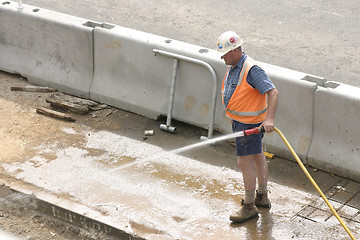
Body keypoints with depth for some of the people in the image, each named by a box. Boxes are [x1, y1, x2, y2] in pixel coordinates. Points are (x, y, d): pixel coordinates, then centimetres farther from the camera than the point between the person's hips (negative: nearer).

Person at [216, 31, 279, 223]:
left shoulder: (252, 69, -25)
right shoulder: (233, 67, 6)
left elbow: (273, 92, -30)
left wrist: (269, 119, -41)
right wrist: (232, 117, 28)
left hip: (250, 123, -10)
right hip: (239, 120, 10)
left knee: (244, 161, -5)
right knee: (257, 156, 21)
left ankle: (249, 207, 5)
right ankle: (262, 197, 35)